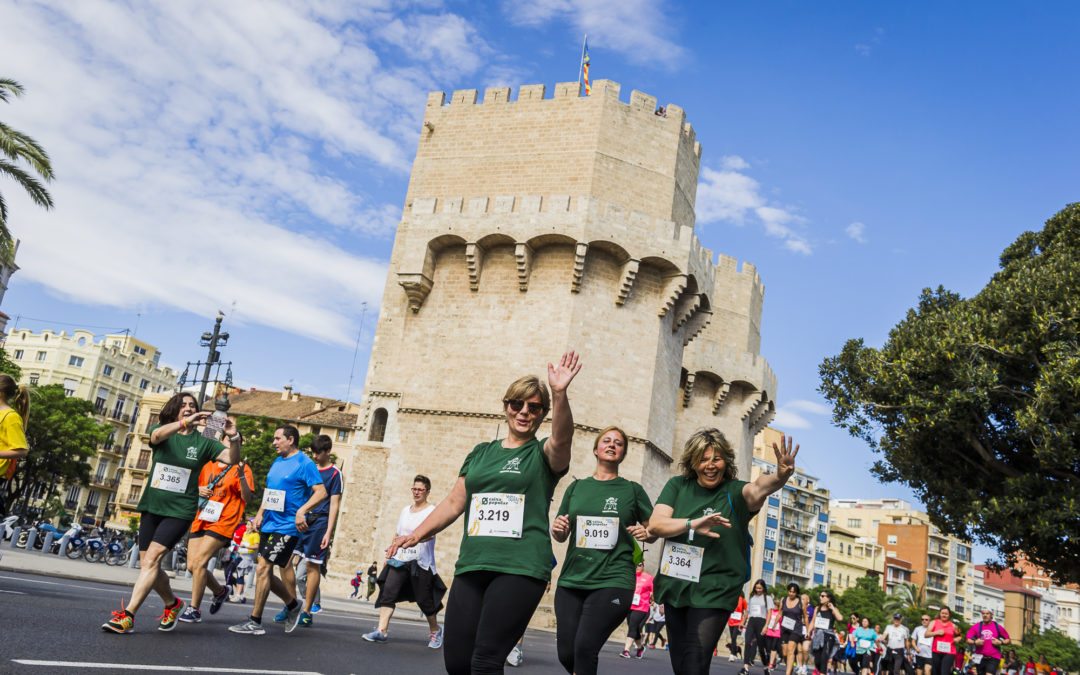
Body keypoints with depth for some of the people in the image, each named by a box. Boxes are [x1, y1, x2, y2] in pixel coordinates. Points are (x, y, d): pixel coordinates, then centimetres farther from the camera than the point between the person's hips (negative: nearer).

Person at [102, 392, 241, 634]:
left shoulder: (203, 442, 4)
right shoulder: (162, 432, 5)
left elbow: (232, 459, -8)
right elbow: (158, 435, -20)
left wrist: (234, 438, -28)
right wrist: (185, 422, -37)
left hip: (180, 511, -3)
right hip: (151, 507, 3)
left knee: (151, 559, -16)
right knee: (147, 564, 8)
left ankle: (127, 616, -15)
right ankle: (173, 604, 30)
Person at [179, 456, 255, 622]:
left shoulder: (241, 468, -2)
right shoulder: (208, 466, 13)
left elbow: (247, 498, -10)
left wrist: (241, 477, -26)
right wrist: (198, 490, 3)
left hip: (222, 523, -6)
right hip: (200, 521, 6)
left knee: (199, 562, -17)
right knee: (192, 565, 4)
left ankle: (194, 610, -7)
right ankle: (220, 591, 31)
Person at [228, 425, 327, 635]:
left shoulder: (305, 463, -9)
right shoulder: (277, 462, 16)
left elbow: (321, 492, -15)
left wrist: (302, 510, -27)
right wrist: (260, 513, 12)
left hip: (287, 527, -8)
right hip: (269, 524, 9)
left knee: (262, 569, -11)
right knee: (266, 572, 9)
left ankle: (255, 622, -2)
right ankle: (292, 605, 29)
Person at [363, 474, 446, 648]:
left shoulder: (432, 511, -3)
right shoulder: (405, 510, 16)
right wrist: (390, 556, 18)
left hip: (421, 562, -5)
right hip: (400, 560, 5)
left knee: (424, 600, 0)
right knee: (388, 591, -13)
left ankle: (435, 630, 23)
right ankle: (381, 631, -15)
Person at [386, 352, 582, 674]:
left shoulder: (543, 454, 5)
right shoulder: (481, 452, 18)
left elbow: (562, 437, -19)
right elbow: (454, 502, 20)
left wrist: (559, 393, -36)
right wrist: (416, 535, 11)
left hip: (520, 567, -5)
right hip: (472, 565, 5)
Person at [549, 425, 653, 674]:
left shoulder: (632, 490, 7)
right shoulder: (577, 487, 12)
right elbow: (560, 536, 16)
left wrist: (645, 534, -9)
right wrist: (557, 529, -7)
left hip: (613, 580, -3)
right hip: (572, 579, 3)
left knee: (585, 648, -17)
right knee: (566, 654, 0)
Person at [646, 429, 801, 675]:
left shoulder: (734, 492, -6)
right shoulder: (678, 486, 3)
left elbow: (758, 488, -29)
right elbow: (655, 524, -8)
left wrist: (780, 476, -52)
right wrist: (692, 524, -25)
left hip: (714, 591, -4)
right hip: (675, 585, 4)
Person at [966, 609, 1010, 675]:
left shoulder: (998, 627, 3)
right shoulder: (976, 627, 4)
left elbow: (1007, 640, 10)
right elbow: (968, 639, 3)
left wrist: (1001, 642, -8)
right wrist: (975, 642, -16)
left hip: (994, 658, -2)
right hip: (980, 658, 2)